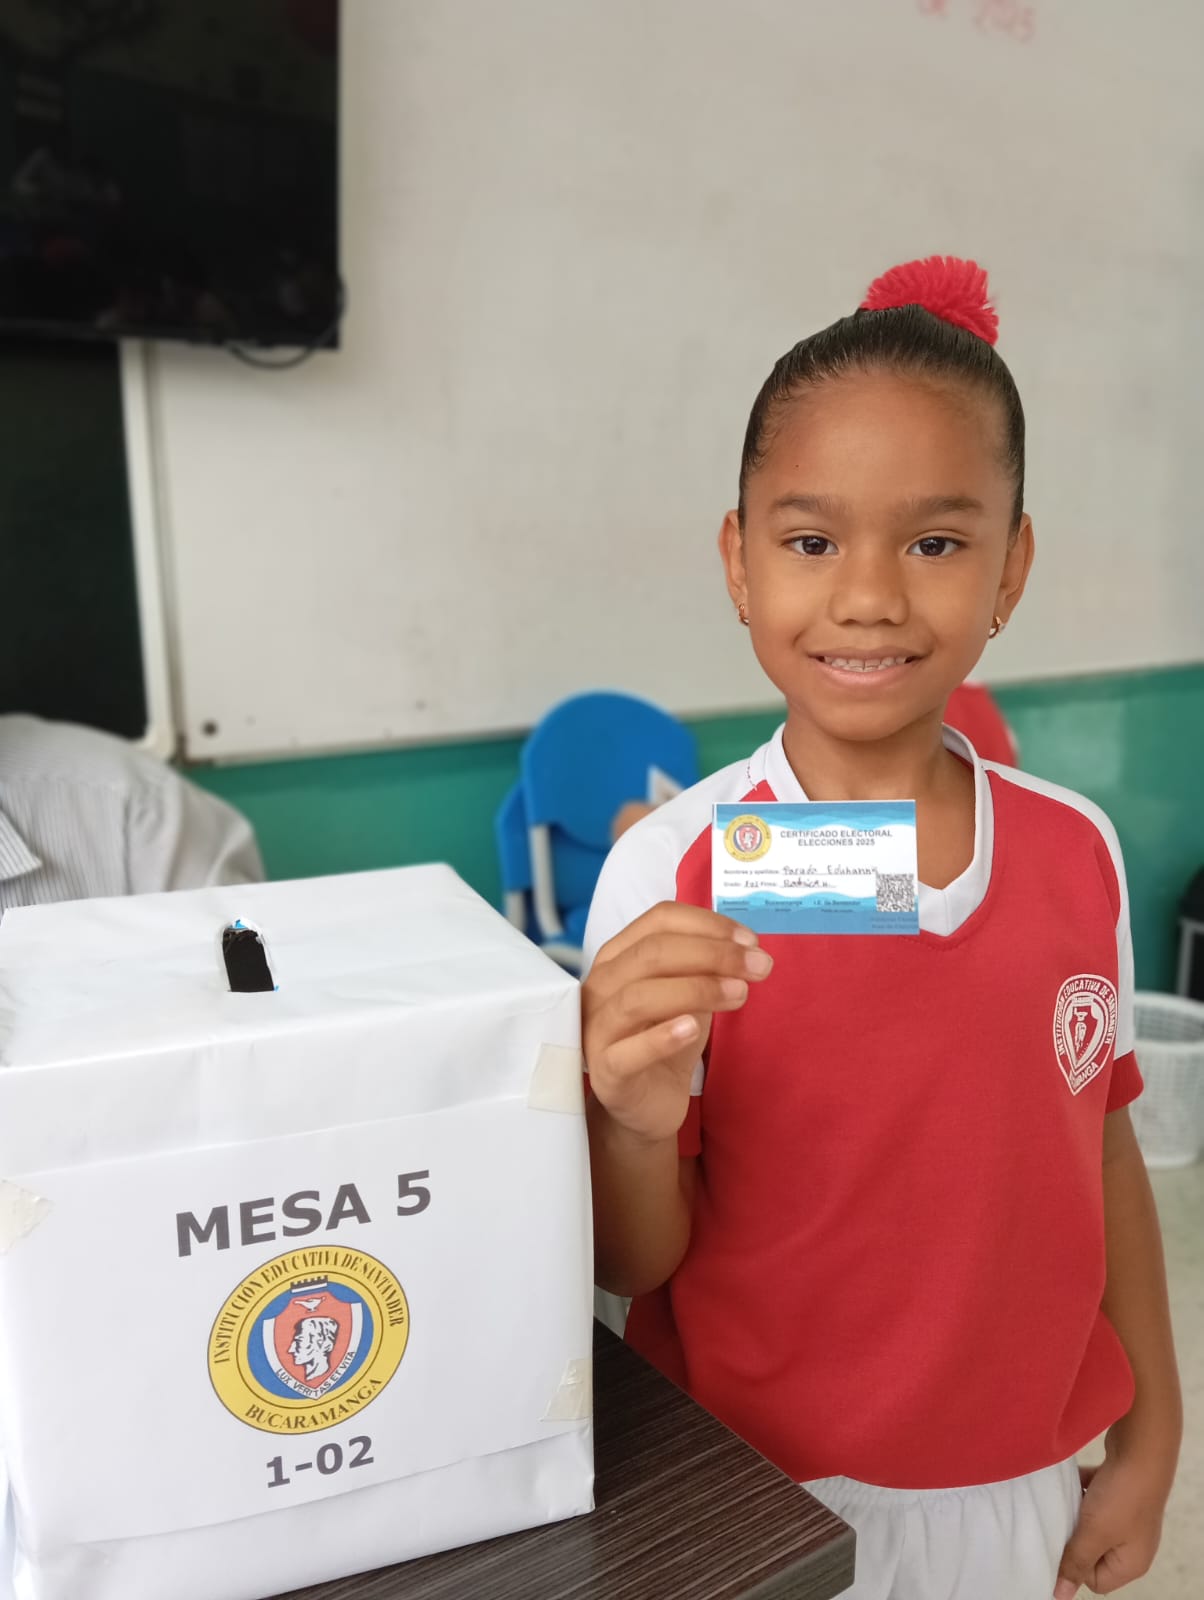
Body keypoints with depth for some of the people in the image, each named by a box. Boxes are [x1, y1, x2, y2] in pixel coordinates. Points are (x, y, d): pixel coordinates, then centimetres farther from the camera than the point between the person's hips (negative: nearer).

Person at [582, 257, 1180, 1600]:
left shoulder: (1079, 852, -10)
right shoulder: (671, 872, -21)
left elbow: (1103, 1151, 3)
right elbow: (636, 1264, -13)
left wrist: (1149, 1440, 8)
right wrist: (635, 1122, -34)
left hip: (1019, 1491, 3)